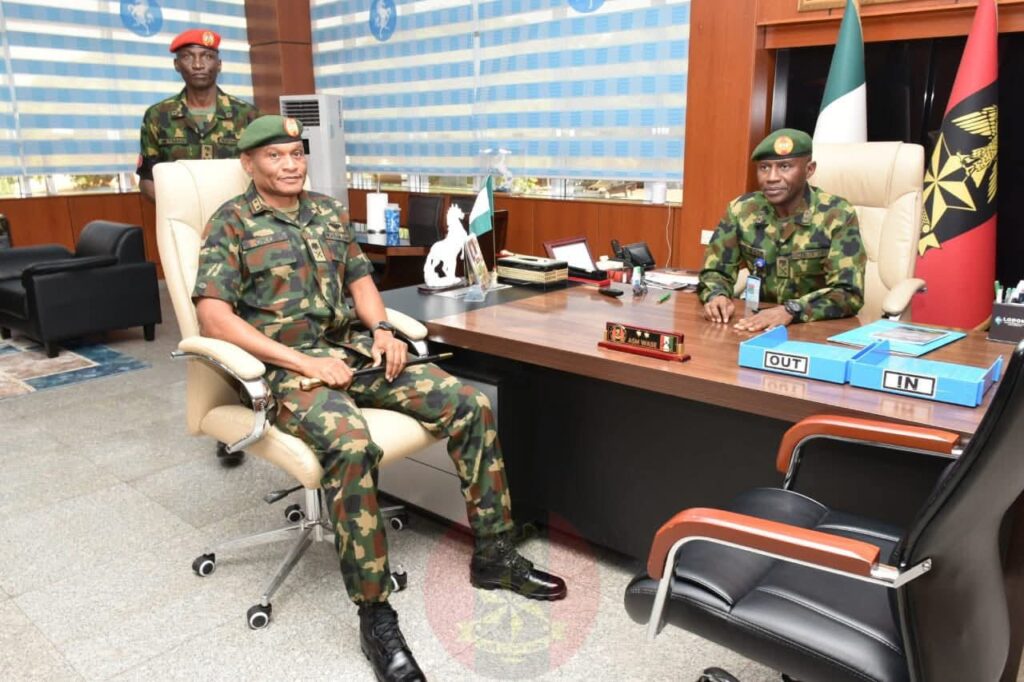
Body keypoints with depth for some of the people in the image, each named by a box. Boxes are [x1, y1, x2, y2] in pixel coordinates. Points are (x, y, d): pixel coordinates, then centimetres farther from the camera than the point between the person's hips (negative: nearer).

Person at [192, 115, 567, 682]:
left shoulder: (329, 211, 18)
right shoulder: (231, 223, 0)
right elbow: (214, 316, -11)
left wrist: (382, 329, -4)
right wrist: (303, 361, -20)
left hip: (354, 351, 6)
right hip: (286, 366, -6)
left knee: (469, 404, -10)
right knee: (351, 444, -37)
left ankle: (494, 555, 3)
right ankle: (374, 616, -22)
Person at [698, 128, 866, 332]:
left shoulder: (838, 216, -12)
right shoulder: (741, 210, -3)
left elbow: (849, 292, -17)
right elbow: (715, 270, 3)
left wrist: (790, 310, -33)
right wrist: (716, 296, -20)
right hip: (759, 325, 2)